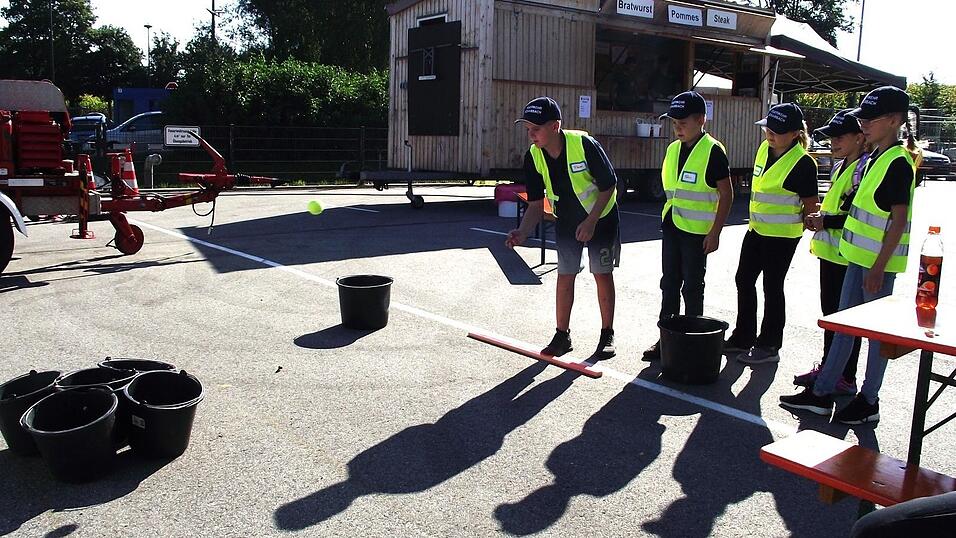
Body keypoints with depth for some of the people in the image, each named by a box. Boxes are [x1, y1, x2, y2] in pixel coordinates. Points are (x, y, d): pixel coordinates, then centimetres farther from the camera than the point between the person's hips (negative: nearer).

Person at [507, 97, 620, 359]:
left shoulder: (584, 145, -29)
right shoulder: (533, 157, -15)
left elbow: (608, 186, -19)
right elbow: (537, 203, -9)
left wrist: (590, 222, -24)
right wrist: (522, 232, -25)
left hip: (601, 217, -4)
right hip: (566, 222, 4)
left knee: (603, 275, 3)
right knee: (565, 277, 5)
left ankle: (607, 335, 18)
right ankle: (562, 336, 17)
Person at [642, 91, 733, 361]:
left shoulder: (712, 151, -12)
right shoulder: (673, 149, 9)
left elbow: (726, 194, -11)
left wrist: (715, 232, -14)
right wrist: (668, 216, 16)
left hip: (697, 230, -7)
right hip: (671, 225, 7)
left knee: (692, 286, 3)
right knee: (669, 282, 11)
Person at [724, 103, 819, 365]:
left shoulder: (803, 163, -17)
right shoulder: (764, 149, 5)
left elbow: (811, 205, -10)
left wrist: (792, 225, -1)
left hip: (782, 236, -8)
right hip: (756, 230, 8)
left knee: (772, 287, 2)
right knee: (744, 280, 12)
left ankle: (769, 346, 16)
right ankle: (743, 338, 26)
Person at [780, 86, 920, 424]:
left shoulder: (898, 162, -15)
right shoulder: (875, 158, 12)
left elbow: (899, 219, -18)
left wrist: (879, 267, -20)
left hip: (880, 260, -9)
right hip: (859, 255, 9)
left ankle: (869, 401, 16)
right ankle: (821, 394, 21)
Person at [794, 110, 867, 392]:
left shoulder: (865, 169, -16)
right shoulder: (839, 167, 14)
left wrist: (826, 221, -17)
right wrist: (818, 218, 6)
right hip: (830, 252, 10)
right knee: (830, 312, 18)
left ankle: (845, 378, 11)